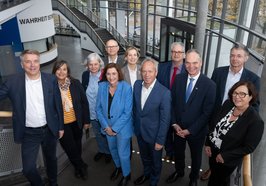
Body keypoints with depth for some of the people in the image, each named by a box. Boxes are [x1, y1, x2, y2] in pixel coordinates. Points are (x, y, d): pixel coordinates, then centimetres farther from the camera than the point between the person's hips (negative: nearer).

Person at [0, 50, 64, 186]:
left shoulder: (51, 79, -7)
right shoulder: (13, 81, -10)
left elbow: (58, 104, 0)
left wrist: (60, 126, 3)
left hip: (49, 130, 1)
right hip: (29, 133, -1)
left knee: (51, 159, 21)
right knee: (28, 169, 2)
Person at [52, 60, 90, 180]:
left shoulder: (76, 83, -9)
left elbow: (84, 102, -3)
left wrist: (86, 120, -1)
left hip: (76, 122, 1)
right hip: (61, 124, -1)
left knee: (77, 145, 19)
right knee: (70, 148, 5)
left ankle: (78, 166, 44)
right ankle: (81, 166, 32)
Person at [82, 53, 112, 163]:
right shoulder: (85, 75, -5)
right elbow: (83, 92, 6)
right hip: (92, 111, 4)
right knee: (97, 133, 23)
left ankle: (108, 152, 40)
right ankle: (101, 150, 47)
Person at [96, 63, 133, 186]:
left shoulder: (126, 88, -21)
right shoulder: (102, 86, -10)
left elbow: (127, 112, -19)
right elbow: (99, 108, -4)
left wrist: (114, 128, -18)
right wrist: (106, 126, -10)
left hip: (122, 127, -4)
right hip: (108, 126, 4)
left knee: (123, 153, 8)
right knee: (112, 149, 24)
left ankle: (126, 175, 36)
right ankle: (118, 167, 53)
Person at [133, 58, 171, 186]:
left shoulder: (164, 92, -25)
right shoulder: (137, 85, -9)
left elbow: (165, 119, -19)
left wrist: (160, 141, -15)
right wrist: (135, 125, 10)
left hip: (154, 133, -4)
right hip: (139, 131, 4)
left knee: (155, 161, 20)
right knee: (144, 157, 28)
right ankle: (146, 174, 56)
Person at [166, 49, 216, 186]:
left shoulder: (209, 85, -19)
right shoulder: (178, 79, -8)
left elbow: (207, 112, -17)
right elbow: (172, 102, -2)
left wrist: (190, 130, -16)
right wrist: (175, 124, -9)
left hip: (196, 131, -2)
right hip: (178, 128, 3)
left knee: (196, 156, 22)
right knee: (178, 153, 25)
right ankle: (179, 171, 54)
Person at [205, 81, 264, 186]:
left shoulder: (255, 121, -27)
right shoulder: (227, 104, -12)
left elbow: (249, 147, -20)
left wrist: (225, 156, -18)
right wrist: (208, 143, -2)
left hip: (228, 159, -4)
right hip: (212, 149, 4)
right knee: (213, 174, 29)